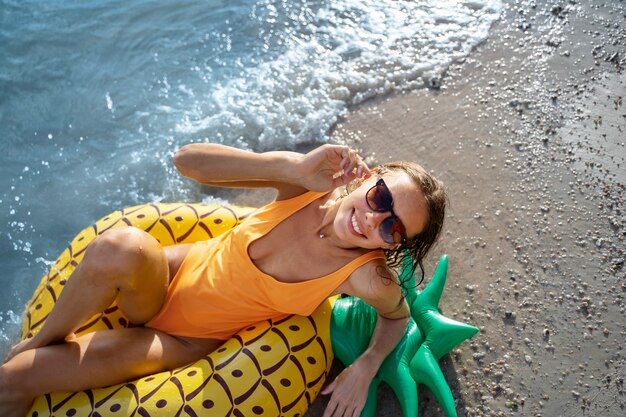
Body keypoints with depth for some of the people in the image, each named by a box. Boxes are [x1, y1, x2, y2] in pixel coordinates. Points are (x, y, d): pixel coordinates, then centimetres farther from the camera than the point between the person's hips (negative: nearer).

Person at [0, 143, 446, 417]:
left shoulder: (366, 277, -22)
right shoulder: (304, 182, -18)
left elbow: (398, 315, 1)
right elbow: (188, 159, -21)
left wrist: (365, 368, -18)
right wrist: (295, 166, -31)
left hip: (187, 340, -2)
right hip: (175, 273, 3)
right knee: (121, 245, -35)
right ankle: (43, 339, -4)